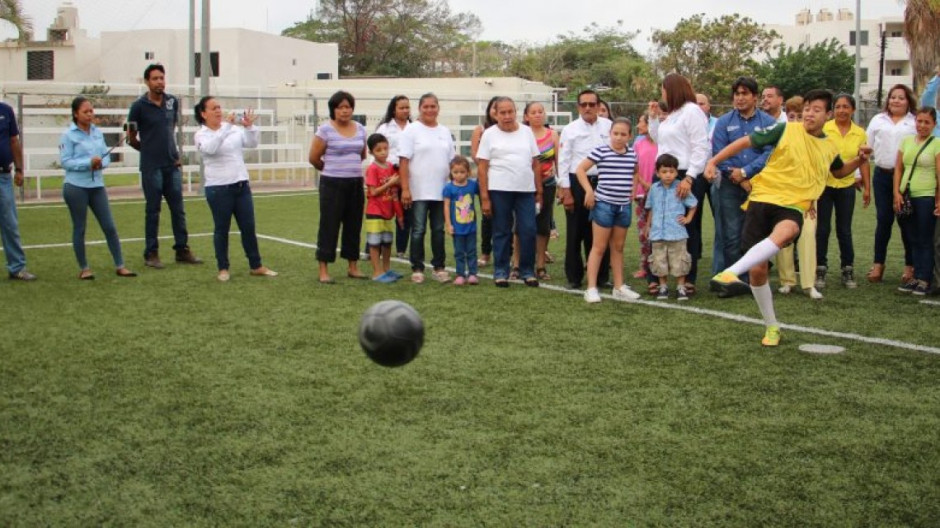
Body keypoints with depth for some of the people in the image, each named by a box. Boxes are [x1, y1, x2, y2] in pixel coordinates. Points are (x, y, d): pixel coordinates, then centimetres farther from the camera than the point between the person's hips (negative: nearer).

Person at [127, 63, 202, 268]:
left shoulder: (173, 102, 6)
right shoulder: (139, 106, -7)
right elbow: (131, 139, 1)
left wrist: (174, 152, 13)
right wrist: (150, 150, 9)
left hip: (172, 165, 4)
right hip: (151, 167, -4)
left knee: (178, 209, 7)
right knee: (153, 211, 2)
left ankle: (182, 250, 16)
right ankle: (151, 254, 9)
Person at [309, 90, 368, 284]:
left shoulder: (360, 129, 8)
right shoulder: (325, 130, -7)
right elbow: (314, 158, -4)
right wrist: (331, 169, 10)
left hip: (355, 183, 5)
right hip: (332, 184, -5)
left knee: (353, 226, 9)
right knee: (329, 226, -3)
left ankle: (353, 267, 19)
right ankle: (324, 271, 1)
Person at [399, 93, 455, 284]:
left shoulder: (445, 132, 12)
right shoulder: (412, 130, -2)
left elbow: (452, 161, 15)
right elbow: (403, 161, -7)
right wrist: (405, 189, -14)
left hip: (441, 191, 4)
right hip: (419, 191, -4)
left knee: (439, 230, 9)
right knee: (418, 230, 0)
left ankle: (439, 267, 17)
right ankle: (417, 269, 7)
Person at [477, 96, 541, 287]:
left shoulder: (526, 132, 10)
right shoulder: (490, 134, 1)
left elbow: (535, 164, 12)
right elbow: (482, 168, -1)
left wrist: (539, 190, 7)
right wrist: (484, 197, -7)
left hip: (526, 190, 2)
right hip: (499, 190, -2)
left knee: (528, 231, -1)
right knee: (501, 232, 4)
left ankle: (527, 272, 11)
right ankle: (500, 273, 13)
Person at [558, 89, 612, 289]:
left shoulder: (608, 126, 4)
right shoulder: (570, 130, -1)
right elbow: (563, 161, -2)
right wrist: (566, 191, -7)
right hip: (577, 183, -2)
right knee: (575, 232, 4)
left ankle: (601, 276, 19)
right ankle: (574, 277, 14)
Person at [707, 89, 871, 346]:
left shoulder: (830, 148, 14)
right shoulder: (787, 130, 1)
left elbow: (839, 172, 36)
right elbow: (746, 141, 3)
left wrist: (860, 160, 17)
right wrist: (714, 161, -4)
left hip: (793, 206, 1)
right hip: (762, 198, -1)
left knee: (785, 233, -39)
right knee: (757, 270, -3)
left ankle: (730, 274, -46)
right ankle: (771, 326, 18)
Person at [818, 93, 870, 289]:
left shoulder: (860, 133, 1)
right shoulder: (824, 128, -7)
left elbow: (863, 162, 7)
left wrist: (867, 187, 6)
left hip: (847, 186, 2)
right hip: (824, 184, -2)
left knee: (845, 230, 8)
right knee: (822, 229, 2)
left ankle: (848, 270, 18)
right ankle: (820, 270, 11)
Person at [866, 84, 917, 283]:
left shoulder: (915, 122, 3)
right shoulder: (878, 120, 12)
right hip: (883, 175, 2)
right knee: (883, 220, 3)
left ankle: (910, 266, 9)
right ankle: (878, 264, 11)